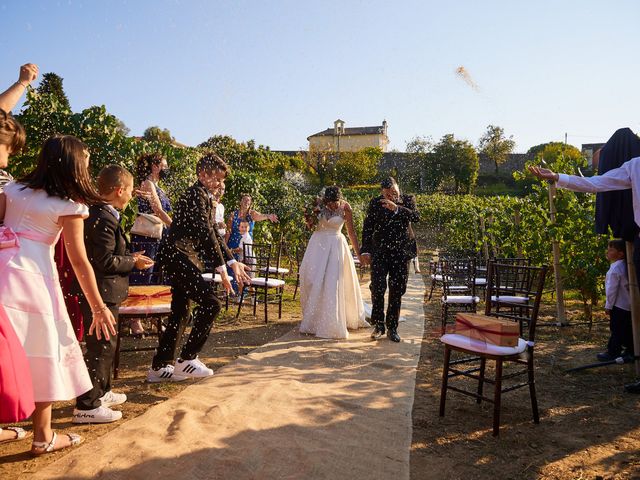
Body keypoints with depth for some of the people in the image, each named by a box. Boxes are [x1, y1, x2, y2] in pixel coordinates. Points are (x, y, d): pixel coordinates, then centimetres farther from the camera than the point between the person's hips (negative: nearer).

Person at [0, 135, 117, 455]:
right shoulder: (68, 206, -4)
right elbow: (79, 262, -5)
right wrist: (99, 308, 0)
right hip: (33, 276, -5)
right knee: (42, 352, 6)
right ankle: (43, 437, 16)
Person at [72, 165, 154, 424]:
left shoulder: (98, 214, 12)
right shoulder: (104, 219, -21)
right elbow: (106, 261, -24)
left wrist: (130, 257, 11)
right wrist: (134, 262, -11)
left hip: (101, 292, 11)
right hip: (102, 293, -11)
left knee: (106, 344, 21)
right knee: (101, 347, -3)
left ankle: (101, 391, 36)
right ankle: (86, 406, 7)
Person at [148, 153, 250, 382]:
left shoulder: (206, 197, 19)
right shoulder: (196, 194, -12)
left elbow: (214, 233, 20)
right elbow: (205, 233, -20)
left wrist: (233, 262, 14)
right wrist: (221, 267, -21)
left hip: (181, 256, 10)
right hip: (178, 254, -10)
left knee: (179, 312, 13)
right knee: (210, 302, -12)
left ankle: (159, 367, 22)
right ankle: (187, 359, -3)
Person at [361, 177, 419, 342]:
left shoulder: (408, 200, 3)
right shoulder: (375, 203, 2)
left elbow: (416, 217, -15)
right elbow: (367, 228, 3)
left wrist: (396, 208, -27)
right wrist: (365, 251, -4)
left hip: (401, 253, 1)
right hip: (380, 252, 0)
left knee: (397, 291, 5)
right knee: (377, 288, -9)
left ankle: (392, 328, 17)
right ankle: (378, 324, 9)